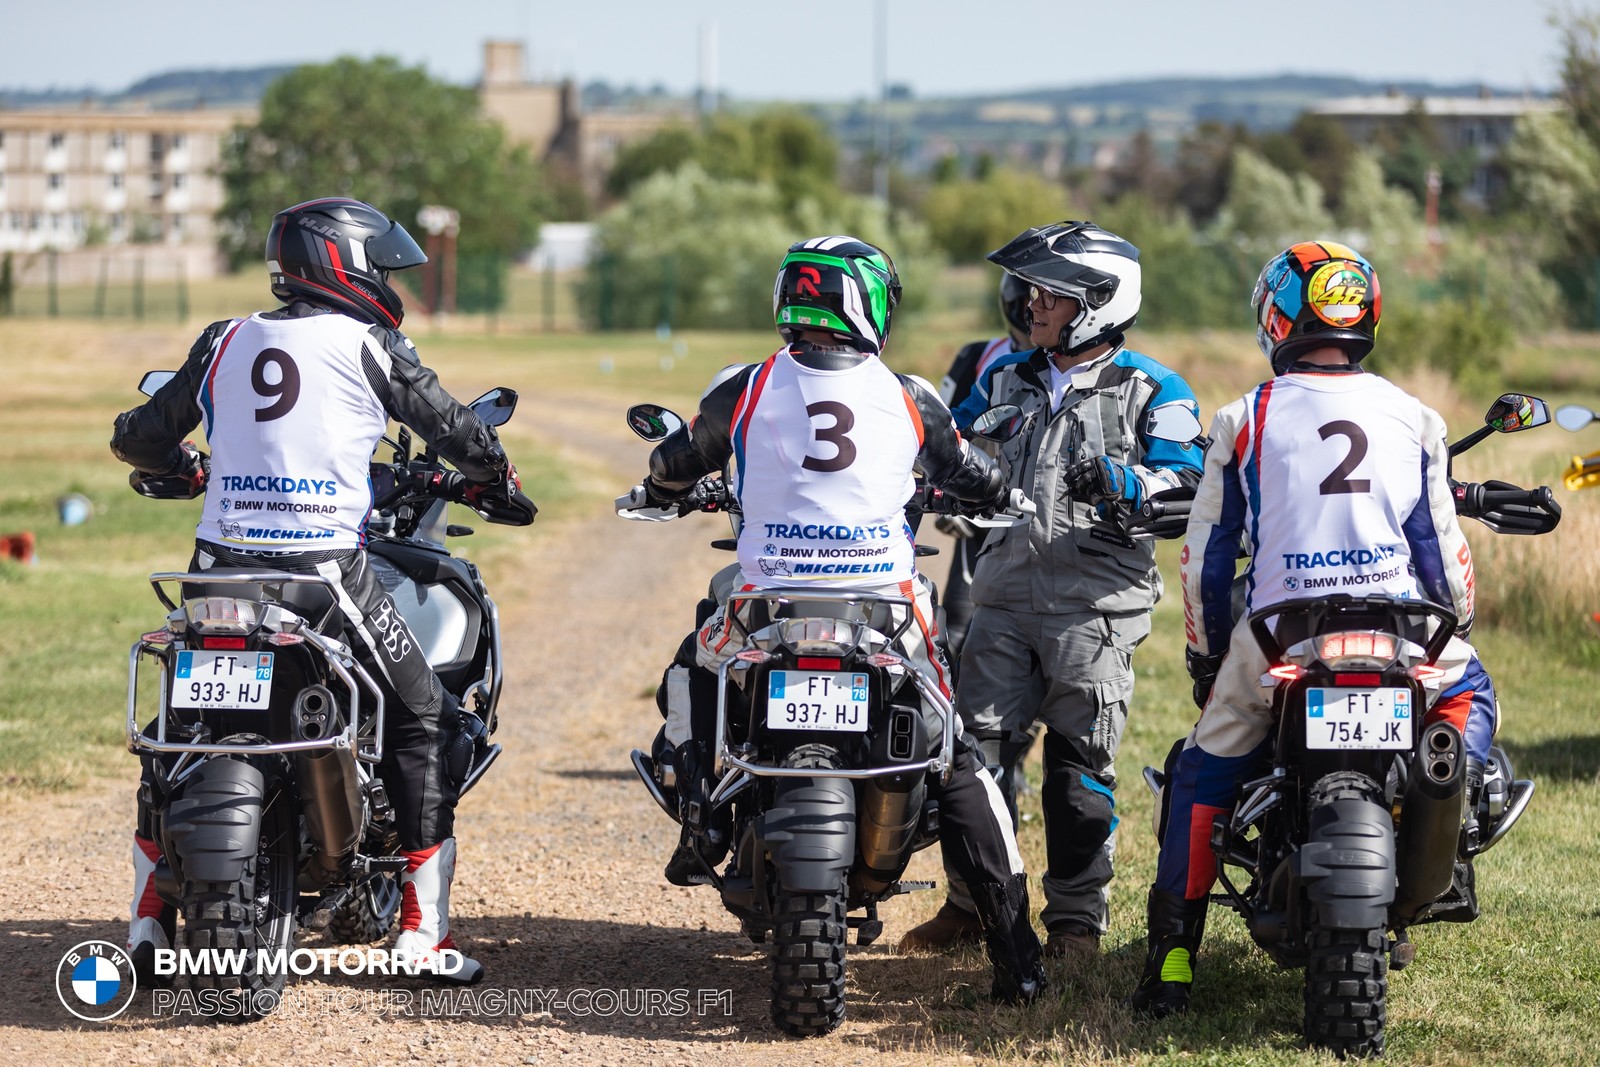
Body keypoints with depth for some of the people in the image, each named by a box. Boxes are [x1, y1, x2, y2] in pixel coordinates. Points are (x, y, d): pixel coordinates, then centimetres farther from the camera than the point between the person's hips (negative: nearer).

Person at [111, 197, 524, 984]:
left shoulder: (224, 343, 10)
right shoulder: (366, 346, -1)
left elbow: (138, 438, 16)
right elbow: (455, 430, 4)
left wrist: (191, 472, 37)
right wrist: (493, 478, 26)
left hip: (222, 563, 4)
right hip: (327, 566, -4)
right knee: (422, 719, 10)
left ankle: (148, 914, 18)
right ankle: (423, 926, 4)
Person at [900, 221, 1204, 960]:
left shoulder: (1150, 391, 1)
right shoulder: (1009, 379, 18)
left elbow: (1186, 482, -8)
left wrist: (1123, 482, -25)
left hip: (1096, 604, -5)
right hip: (1005, 595, 5)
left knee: (1079, 763, -3)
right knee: (975, 748, 2)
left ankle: (1077, 919, 5)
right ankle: (972, 903, 12)